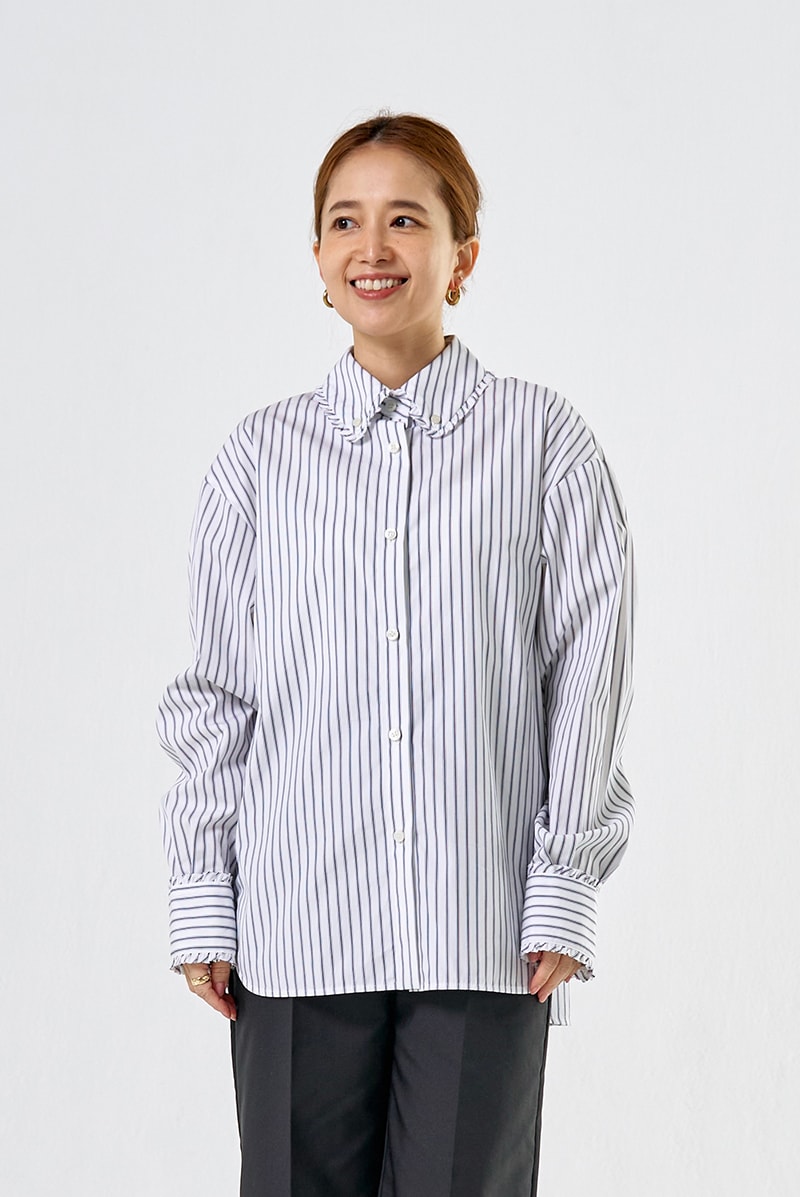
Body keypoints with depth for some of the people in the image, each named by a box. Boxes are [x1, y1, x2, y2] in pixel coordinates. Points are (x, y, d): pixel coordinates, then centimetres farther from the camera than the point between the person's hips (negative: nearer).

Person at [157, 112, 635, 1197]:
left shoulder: (543, 441, 3)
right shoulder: (265, 454, 7)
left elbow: (588, 675, 2)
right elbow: (214, 694, 9)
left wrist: (564, 891, -3)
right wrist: (203, 901, 5)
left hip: (485, 933, -1)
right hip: (294, 930, 1)